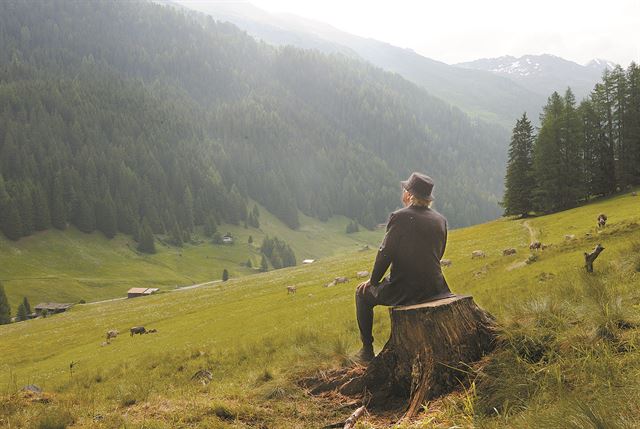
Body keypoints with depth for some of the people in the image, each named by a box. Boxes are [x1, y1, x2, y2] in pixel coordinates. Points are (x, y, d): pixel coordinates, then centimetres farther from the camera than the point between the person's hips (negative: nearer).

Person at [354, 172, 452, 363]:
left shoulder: (399, 217, -14)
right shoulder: (440, 220, 3)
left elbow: (385, 253, -13)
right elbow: (438, 255, 12)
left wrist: (373, 280, 3)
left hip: (403, 290, -6)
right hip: (434, 289, 6)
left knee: (363, 294, 18)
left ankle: (367, 350, 18)